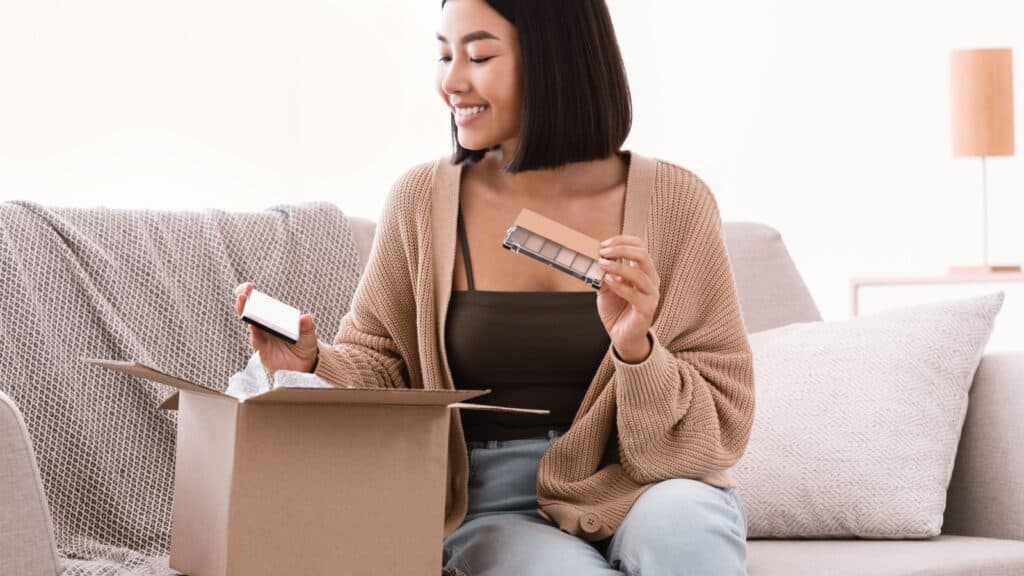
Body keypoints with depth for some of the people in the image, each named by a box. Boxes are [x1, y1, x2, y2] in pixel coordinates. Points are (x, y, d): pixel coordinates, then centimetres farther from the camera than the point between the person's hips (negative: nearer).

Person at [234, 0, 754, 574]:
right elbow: (382, 369, 10)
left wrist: (638, 353, -21)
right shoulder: (422, 200, 0)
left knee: (677, 524, -34)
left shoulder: (672, 203, -4)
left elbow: (722, 426, -2)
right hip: (494, 507, 0)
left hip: (634, 489, 0)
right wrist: (314, 364, -11)